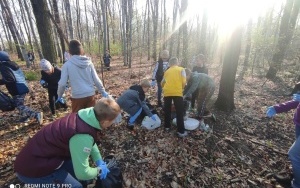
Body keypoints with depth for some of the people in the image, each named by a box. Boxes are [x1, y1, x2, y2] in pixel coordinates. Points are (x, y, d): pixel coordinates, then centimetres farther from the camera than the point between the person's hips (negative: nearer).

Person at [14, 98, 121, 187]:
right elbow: (82, 174, -27)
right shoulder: (82, 136, -34)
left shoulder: (86, 117, -8)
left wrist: (99, 161, 2)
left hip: (41, 155, 8)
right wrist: (99, 170, -8)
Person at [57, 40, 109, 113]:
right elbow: (96, 80, 1)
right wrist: (103, 92, 14)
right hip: (90, 95, 3)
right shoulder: (88, 62, 0)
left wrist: (59, 96, 11)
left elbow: (62, 83, -6)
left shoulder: (67, 64, -7)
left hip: (77, 97, -2)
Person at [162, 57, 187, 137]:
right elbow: (184, 82, -2)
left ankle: (167, 126, 30)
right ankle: (181, 131, 7)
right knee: (179, 112, 5)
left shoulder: (167, 71, 19)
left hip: (167, 92, 3)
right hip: (177, 92, -3)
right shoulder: (181, 69, 10)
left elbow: (162, 83, 20)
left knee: (167, 110, 19)